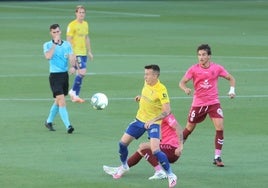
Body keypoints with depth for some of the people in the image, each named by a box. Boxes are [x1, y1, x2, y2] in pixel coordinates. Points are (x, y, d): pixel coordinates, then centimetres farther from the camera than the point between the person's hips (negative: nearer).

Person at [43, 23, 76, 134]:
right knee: (61, 101, -15)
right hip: (55, 76, -5)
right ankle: (68, 126, -21)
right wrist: (55, 44, -18)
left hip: (65, 74, 5)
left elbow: (71, 58, -1)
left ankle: (49, 121, 34)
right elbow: (48, 56, -21)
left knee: (58, 101, 16)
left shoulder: (67, 45, 8)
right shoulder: (47, 45, -2)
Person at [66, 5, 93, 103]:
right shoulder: (72, 25, -11)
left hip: (83, 53, 8)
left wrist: (89, 51, 20)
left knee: (80, 74, 8)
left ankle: (75, 96, 14)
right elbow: (69, 40, -12)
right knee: (82, 72, -16)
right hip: (76, 53, -8)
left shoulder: (85, 24, 13)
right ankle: (73, 91, 1)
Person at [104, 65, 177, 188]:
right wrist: (141, 98, 3)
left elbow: (167, 111, -29)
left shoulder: (161, 90, -25)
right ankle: (124, 166, 37)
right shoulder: (146, 83, -2)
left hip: (153, 123, -7)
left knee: (155, 150, -23)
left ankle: (170, 175, -8)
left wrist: (152, 120, -37)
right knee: (123, 143, 10)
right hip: (140, 119, 8)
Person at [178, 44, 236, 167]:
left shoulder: (217, 68, -3)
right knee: (189, 128, 11)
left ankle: (217, 158, -7)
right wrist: (185, 89, -29)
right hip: (198, 103, 0)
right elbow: (182, 82, -6)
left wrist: (232, 90, -7)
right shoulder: (194, 69, -6)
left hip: (213, 102, 0)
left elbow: (231, 78, 10)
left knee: (220, 127, -15)